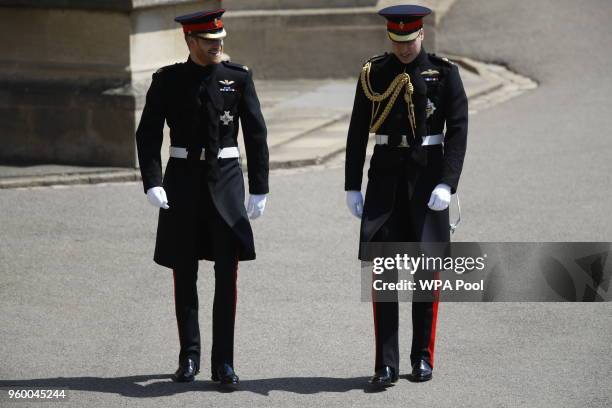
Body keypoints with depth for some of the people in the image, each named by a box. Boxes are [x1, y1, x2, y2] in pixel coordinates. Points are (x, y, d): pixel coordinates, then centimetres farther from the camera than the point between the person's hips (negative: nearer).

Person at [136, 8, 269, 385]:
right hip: (182, 180, 1)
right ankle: (190, 357, 19)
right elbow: (148, 135, -1)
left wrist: (259, 190, -3)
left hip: (226, 180, 0)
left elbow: (256, 135, 1)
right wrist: (153, 183, -14)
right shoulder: (168, 81, 1)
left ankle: (223, 362, -1)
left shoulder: (239, 77, 1)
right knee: (185, 273, 6)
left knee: (227, 272, -7)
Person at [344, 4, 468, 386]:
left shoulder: (444, 73, -2)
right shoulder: (373, 73, 3)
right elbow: (358, 132, 6)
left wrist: (447, 184, -18)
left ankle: (423, 356, 16)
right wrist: (352, 187, 2)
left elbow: (458, 131, -7)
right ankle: (386, 365, -4)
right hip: (386, 175, 1)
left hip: (427, 175, -1)